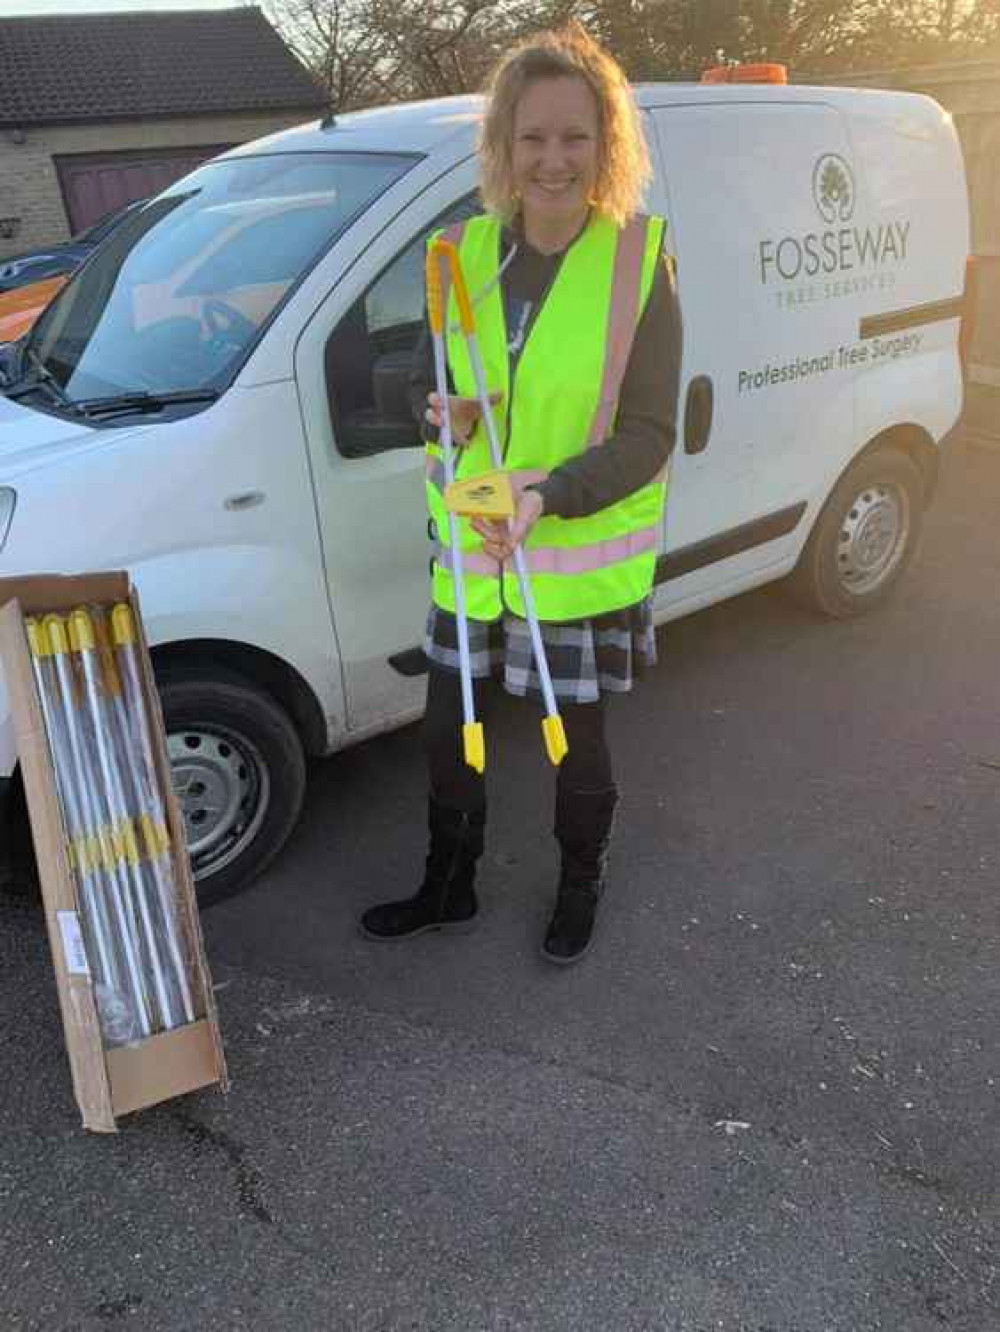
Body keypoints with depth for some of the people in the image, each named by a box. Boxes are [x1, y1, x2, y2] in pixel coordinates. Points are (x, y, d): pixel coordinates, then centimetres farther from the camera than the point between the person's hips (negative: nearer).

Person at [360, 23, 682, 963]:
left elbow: (646, 437, -13)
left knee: (576, 739, 13)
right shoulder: (465, 253, 0)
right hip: (468, 553, 4)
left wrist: (546, 499, -29)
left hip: (585, 561, -4)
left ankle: (580, 890, 42)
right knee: (447, 731, 15)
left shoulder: (639, 261, -12)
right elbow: (426, 381, 11)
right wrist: (442, 414, -14)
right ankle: (448, 889, 40)